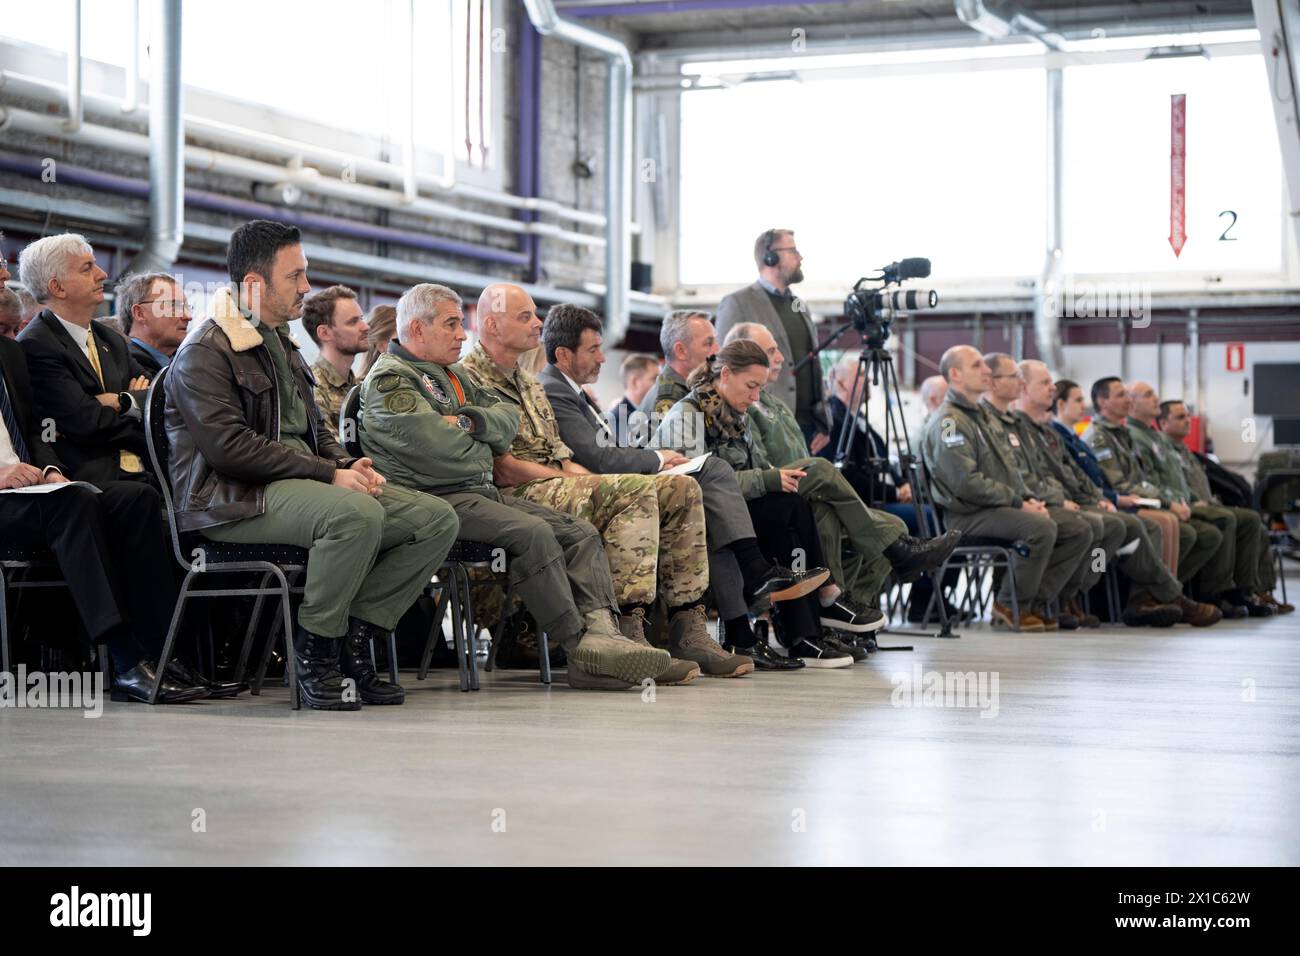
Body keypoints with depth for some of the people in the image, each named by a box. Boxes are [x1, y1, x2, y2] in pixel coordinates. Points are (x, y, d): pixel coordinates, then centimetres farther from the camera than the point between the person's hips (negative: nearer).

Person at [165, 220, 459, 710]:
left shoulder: (281, 345, 23)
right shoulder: (204, 354, -7)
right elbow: (229, 448, -19)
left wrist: (349, 466, 3)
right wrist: (330, 474, -20)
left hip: (302, 482, 9)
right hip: (234, 499, -9)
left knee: (436, 517, -8)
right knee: (357, 514, -37)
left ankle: (352, 643, -8)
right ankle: (314, 654, -20)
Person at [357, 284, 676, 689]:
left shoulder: (453, 375, 26)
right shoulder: (387, 380, -3)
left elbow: (508, 416, 15)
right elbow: (438, 447, -17)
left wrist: (470, 422, -5)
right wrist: (482, 444, 3)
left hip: (483, 490, 9)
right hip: (436, 498, -9)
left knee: (582, 532, -7)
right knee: (532, 533, -30)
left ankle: (603, 633, -24)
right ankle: (580, 646, -28)